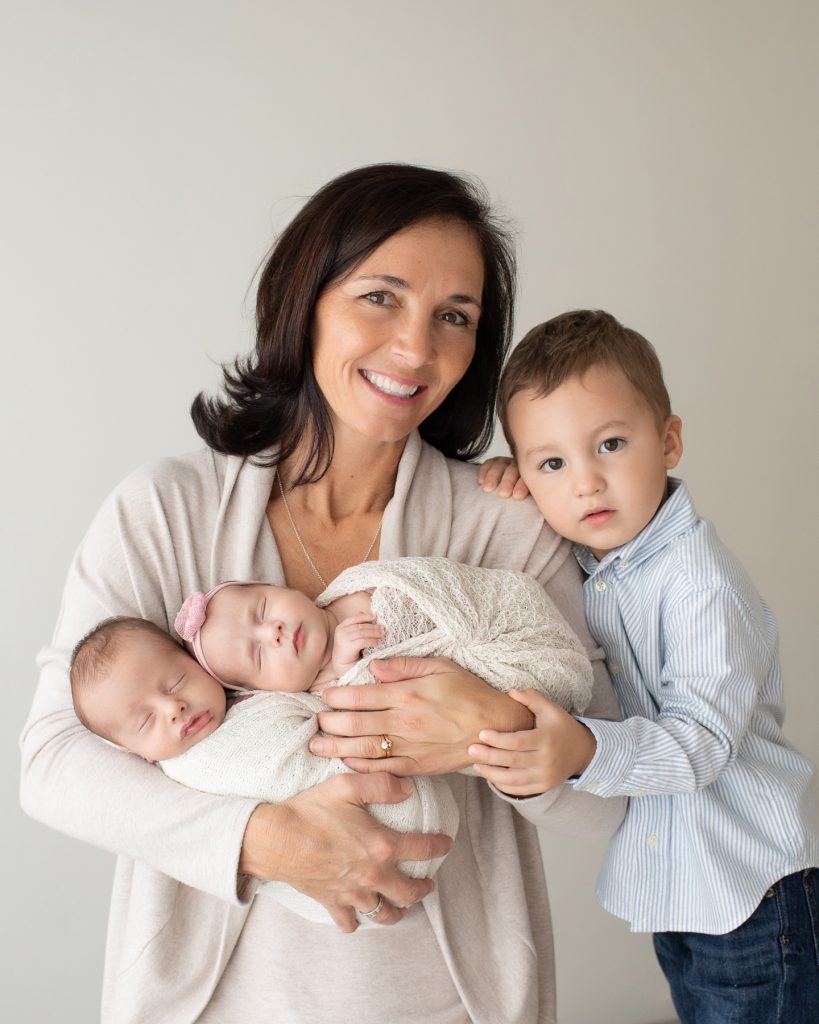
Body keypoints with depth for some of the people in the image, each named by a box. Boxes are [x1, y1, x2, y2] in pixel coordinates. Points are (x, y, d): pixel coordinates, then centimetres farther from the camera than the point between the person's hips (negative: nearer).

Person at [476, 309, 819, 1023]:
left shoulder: (701, 580, -25)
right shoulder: (580, 562, -3)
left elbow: (703, 738, -30)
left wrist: (586, 752, -47)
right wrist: (508, 491, -3)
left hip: (754, 883, -7)